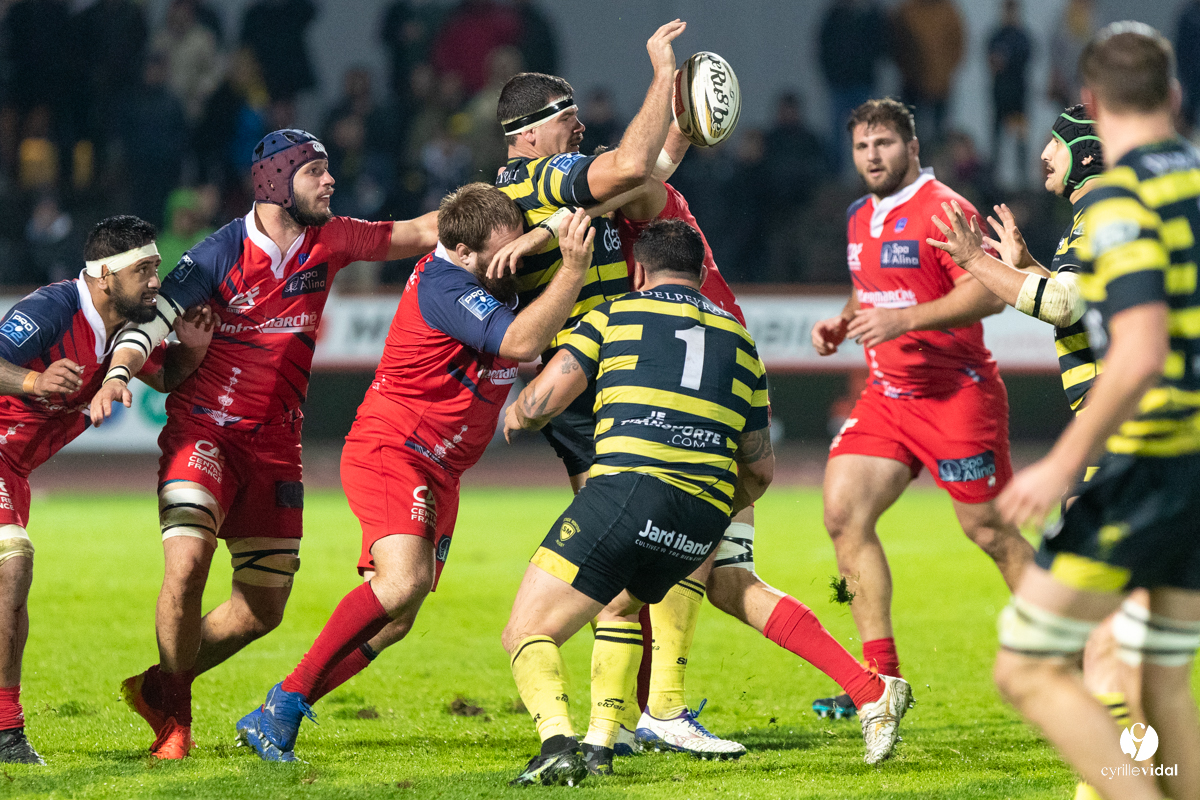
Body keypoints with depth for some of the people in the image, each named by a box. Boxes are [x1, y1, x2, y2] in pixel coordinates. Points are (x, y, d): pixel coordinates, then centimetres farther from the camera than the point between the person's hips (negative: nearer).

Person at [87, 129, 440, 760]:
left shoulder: (329, 241, 3)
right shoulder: (221, 254, -11)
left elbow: (415, 234, 5)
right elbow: (151, 317, -15)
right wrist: (118, 372, -34)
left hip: (274, 442, 5)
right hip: (203, 429, -5)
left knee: (263, 608, 5)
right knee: (189, 557, -26)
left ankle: (160, 685, 29)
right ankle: (174, 713, -5)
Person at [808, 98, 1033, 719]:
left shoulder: (942, 210, -13)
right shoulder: (861, 218, 14)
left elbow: (990, 293, -21)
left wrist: (903, 319, -26)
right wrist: (841, 322, 9)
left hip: (957, 393, -8)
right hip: (887, 392, 8)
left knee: (990, 532, -3)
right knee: (844, 514, -6)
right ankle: (880, 678, -3)